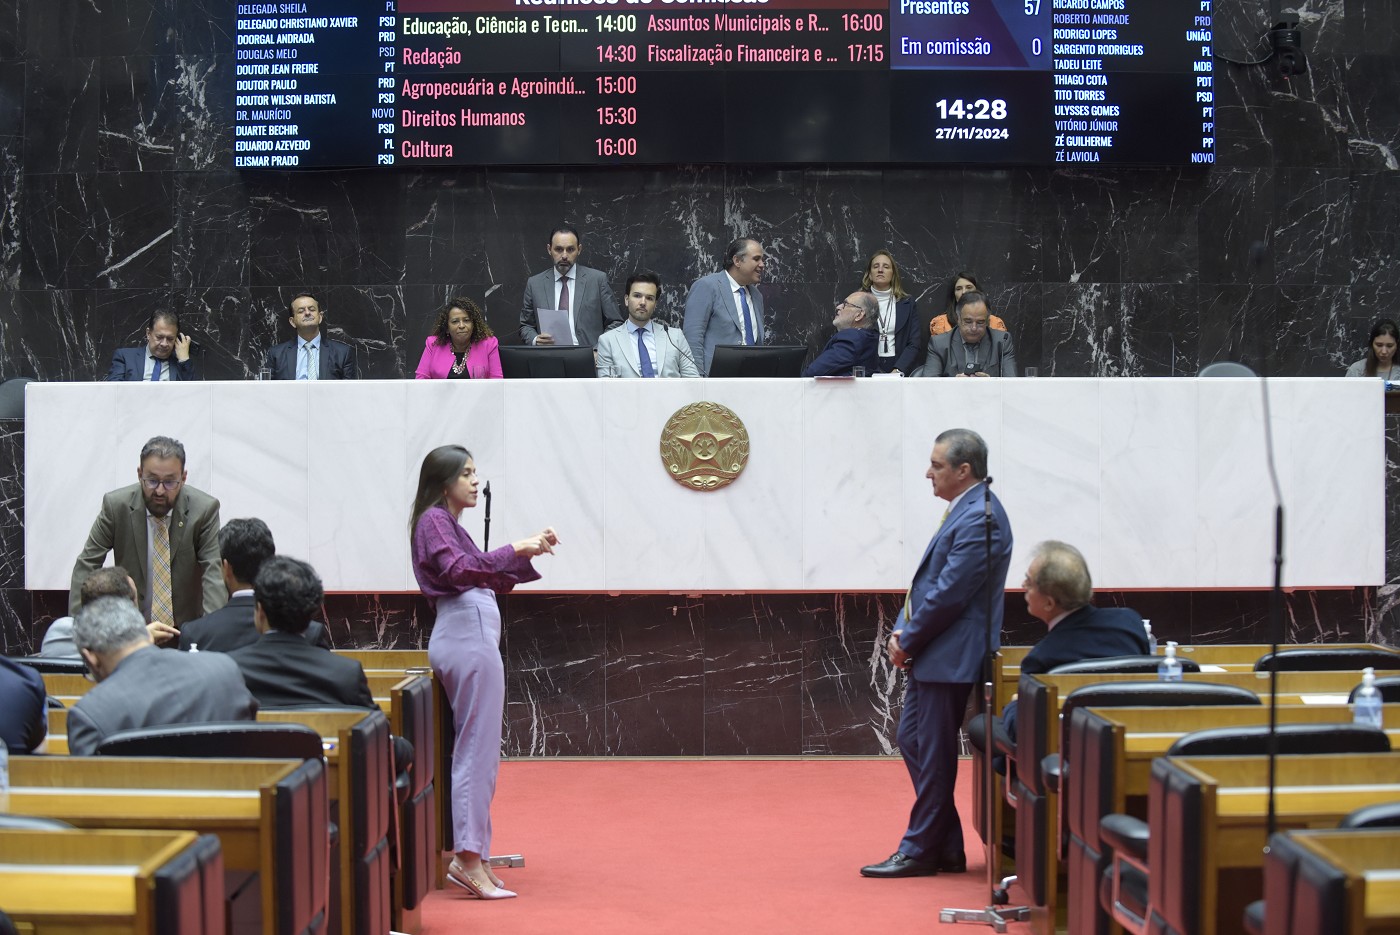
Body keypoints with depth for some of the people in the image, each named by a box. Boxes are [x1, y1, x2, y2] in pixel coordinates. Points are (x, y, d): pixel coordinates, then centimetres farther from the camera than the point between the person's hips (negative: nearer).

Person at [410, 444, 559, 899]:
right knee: (478, 749, -11)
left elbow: (496, 580, 24)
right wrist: (515, 549, -23)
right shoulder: (434, 519, -6)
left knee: (475, 750, 10)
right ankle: (468, 859, -12)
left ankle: (470, 855, 12)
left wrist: (531, 552, 12)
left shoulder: (449, 524, 23)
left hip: (468, 636, 10)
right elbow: (458, 569, -22)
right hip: (468, 636, -10)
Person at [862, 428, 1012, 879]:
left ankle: (921, 852, 10)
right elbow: (927, 582, 16)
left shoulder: (978, 519, -19)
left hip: (950, 658, -11)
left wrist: (907, 642, -12)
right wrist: (902, 630, 4)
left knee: (933, 755, -1)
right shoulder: (963, 511, 14)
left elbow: (948, 593, -22)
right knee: (910, 739, 15)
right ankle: (946, 849, 22)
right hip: (931, 655, 11)